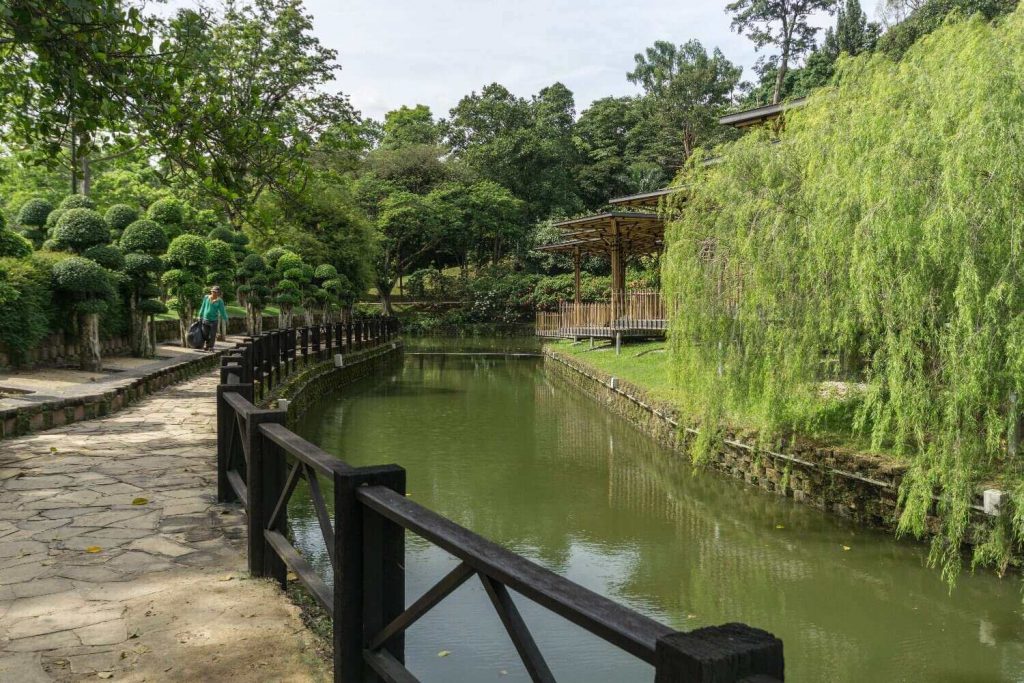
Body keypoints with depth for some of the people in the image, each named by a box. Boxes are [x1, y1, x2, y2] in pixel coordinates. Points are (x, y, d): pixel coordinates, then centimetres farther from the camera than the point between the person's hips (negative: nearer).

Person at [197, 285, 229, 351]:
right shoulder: (206, 297, 2)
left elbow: (222, 311, -6)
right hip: (205, 319, 3)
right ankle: (207, 345, 29)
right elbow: (203, 307, 13)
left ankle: (211, 347, 14)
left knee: (212, 335, 0)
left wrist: (226, 320, -8)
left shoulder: (219, 301, -6)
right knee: (205, 334, 8)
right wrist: (200, 316, 18)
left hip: (213, 320, -3)